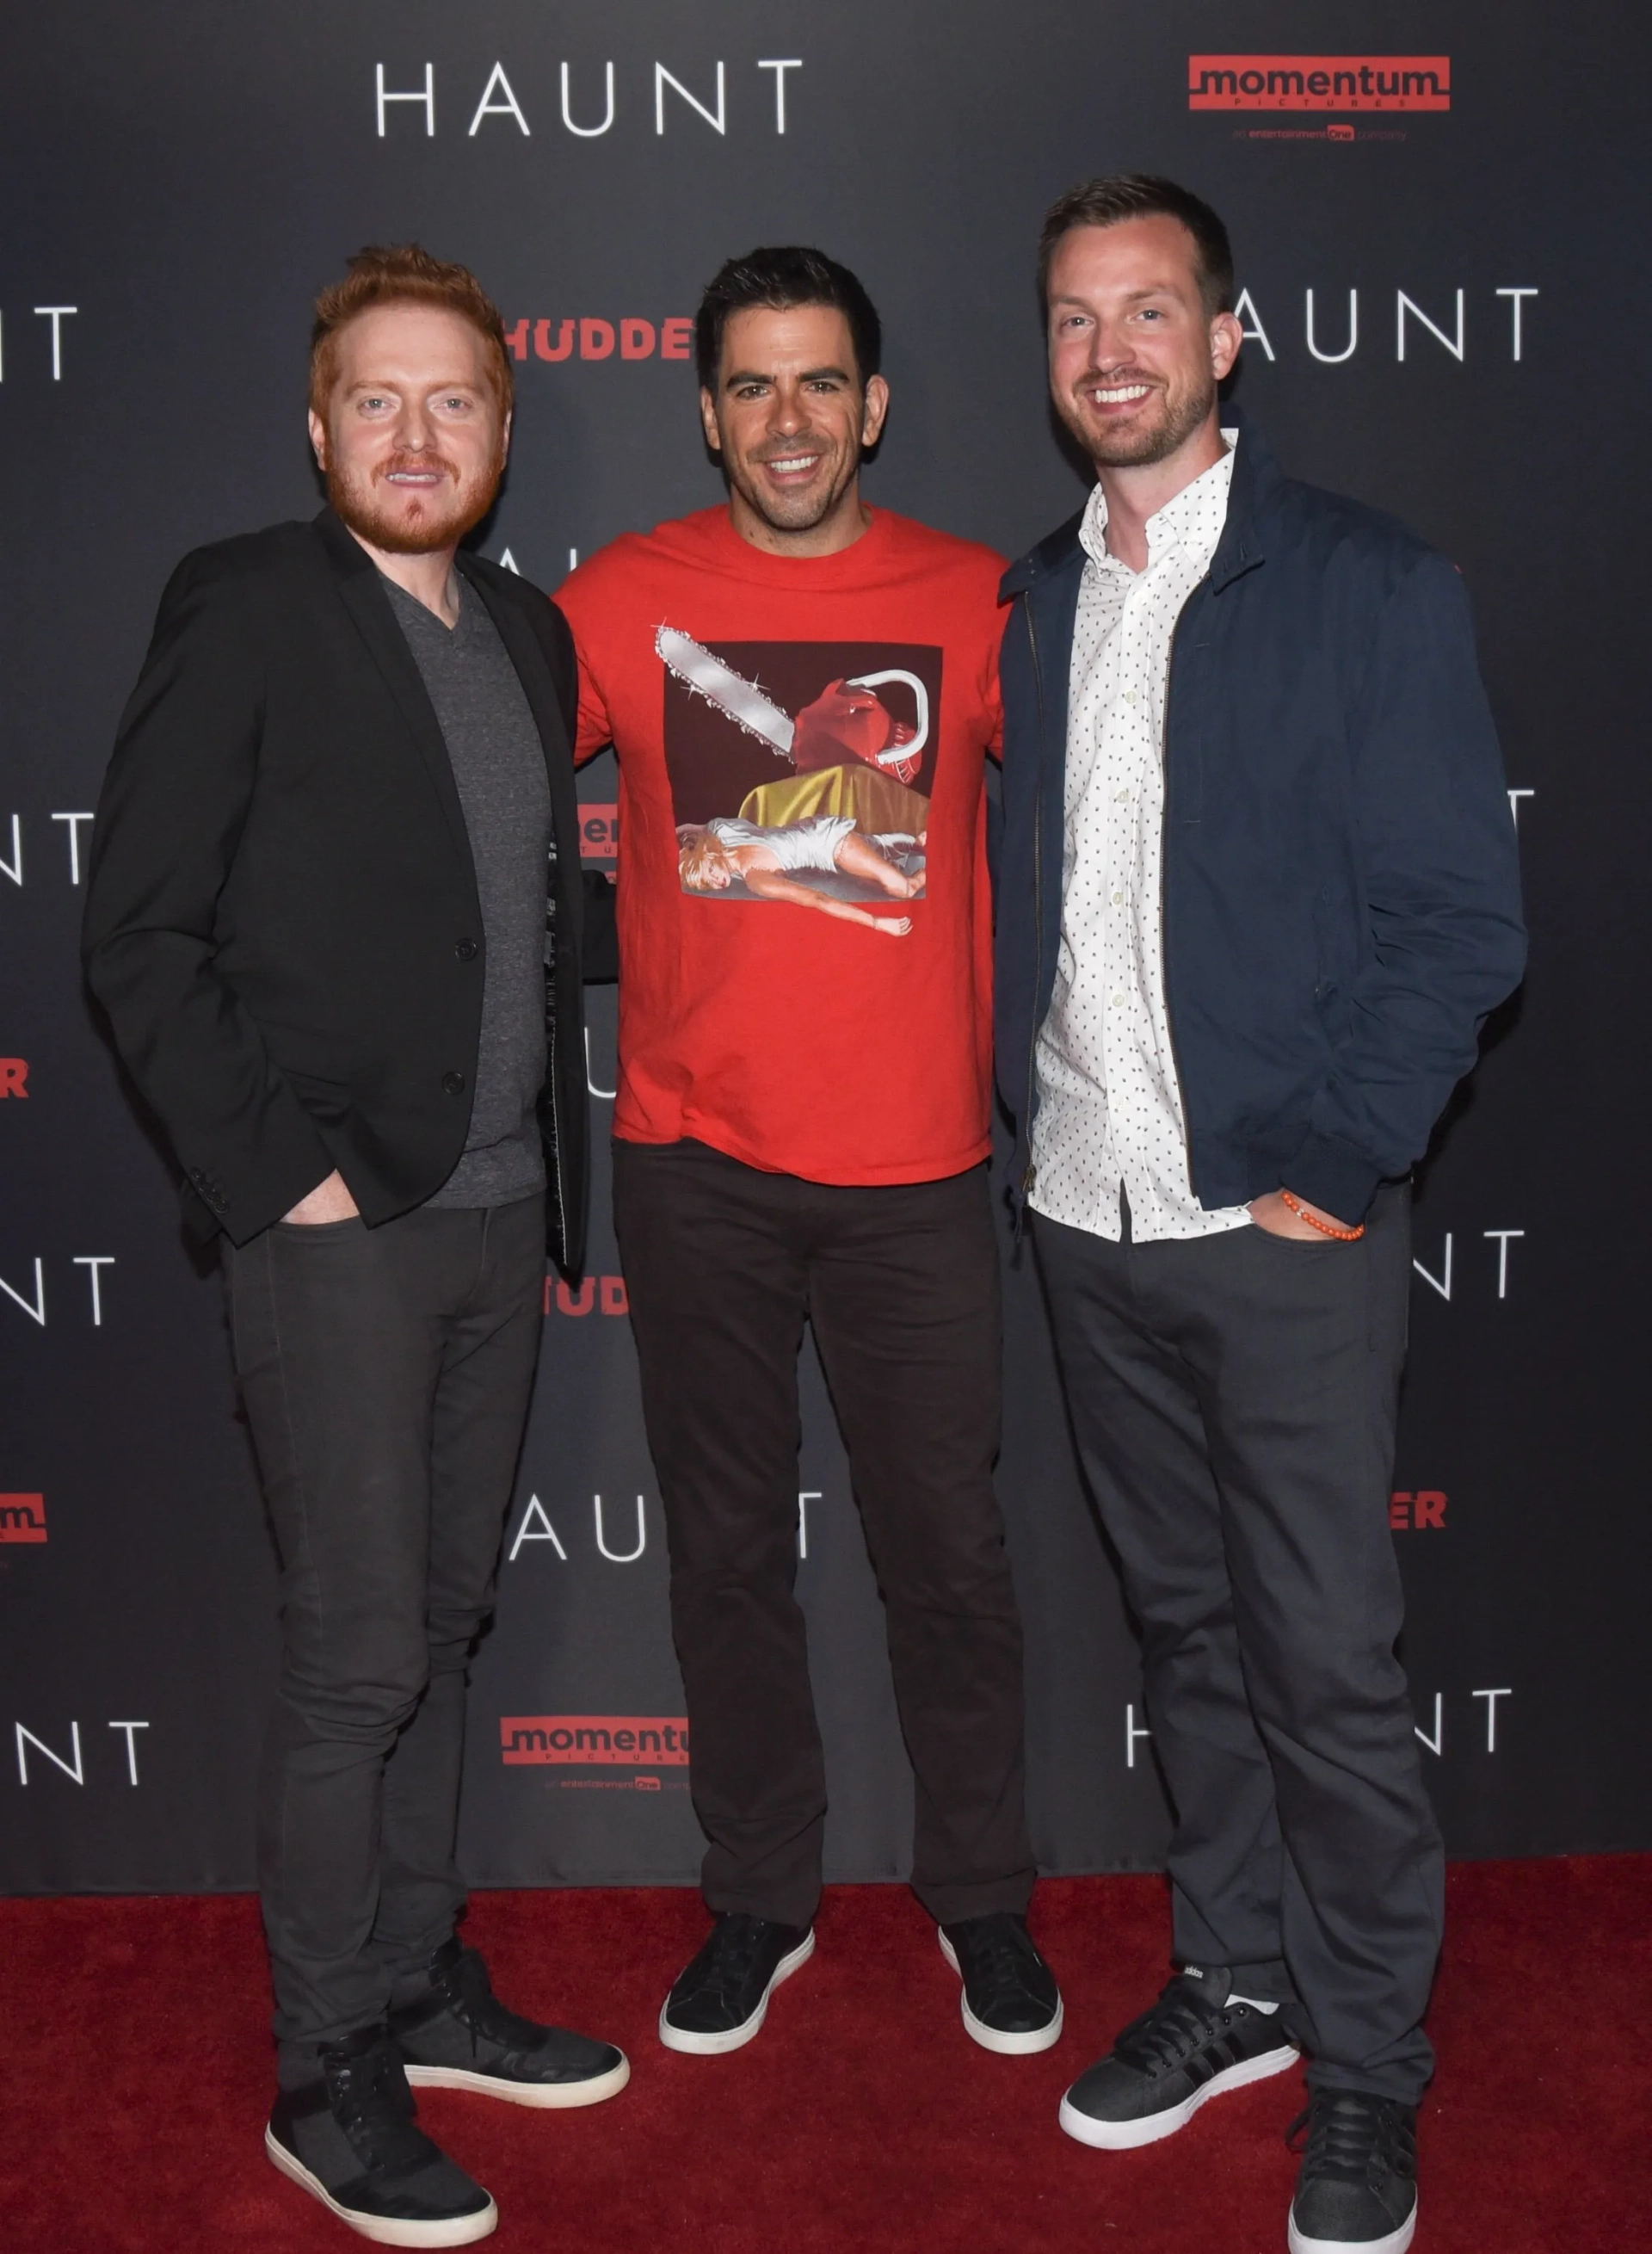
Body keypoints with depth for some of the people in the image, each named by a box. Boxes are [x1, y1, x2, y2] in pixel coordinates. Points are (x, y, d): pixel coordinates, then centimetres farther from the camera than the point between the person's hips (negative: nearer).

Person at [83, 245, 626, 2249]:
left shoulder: (529, 636, 13)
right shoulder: (244, 610, -5)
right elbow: (139, 933, -9)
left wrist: (555, 1168, 10)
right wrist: (271, 1172, -14)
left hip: (501, 1217, 6)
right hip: (339, 1228, -6)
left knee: (440, 1627, 16)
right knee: (356, 1657, 0)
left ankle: (419, 1988, 32)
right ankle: (325, 2072, 17)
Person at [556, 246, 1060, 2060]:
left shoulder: (970, 602, 1)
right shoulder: (621, 600, 1)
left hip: (913, 1159, 0)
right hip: (693, 1157, 1)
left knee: (947, 1546, 8)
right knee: (725, 1544, 12)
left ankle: (980, 1894, 30)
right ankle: (758, 1897, 31)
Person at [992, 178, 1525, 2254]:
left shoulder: (1369, 587, -5)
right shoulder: (1032, 601, 11)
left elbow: (1458, 923, -8)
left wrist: (1327, 1166, -12)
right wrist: (1028, 1112, 4)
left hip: (1283, 1223, -5)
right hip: (1087, 1219, 5)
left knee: (1327, 1666, 3)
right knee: (1183, 1622, 16)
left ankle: (1365, 2064, 22)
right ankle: (1237, 1980, 34)